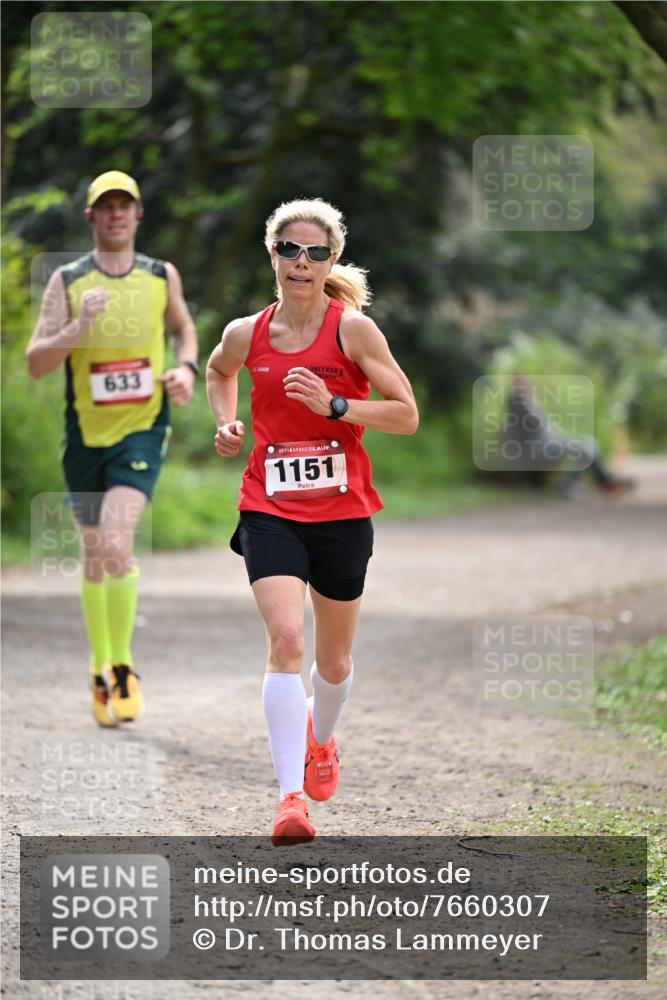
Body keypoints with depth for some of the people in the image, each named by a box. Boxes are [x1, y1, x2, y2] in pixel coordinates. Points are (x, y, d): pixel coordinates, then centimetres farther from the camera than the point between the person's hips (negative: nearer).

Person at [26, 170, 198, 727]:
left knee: (117, 543, -21)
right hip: (85, 434, 1)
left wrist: (187, 368, 2)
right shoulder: (67, 282, -2)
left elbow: (184, 328, 22)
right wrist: (78, 329, -24)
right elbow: (35, 363, -7)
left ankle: (123, 668, -6)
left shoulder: (162, 277, 2)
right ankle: (101, 669, 30)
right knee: (93, 555, 11)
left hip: (142, 431, -1)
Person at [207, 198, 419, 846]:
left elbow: (406, 415, -8)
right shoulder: (245, 335, 1)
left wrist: (333, 405, -20)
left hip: (342, 512, 0)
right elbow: (218, 372, 26)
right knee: (285, 639, -20)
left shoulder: (352, 328, -7)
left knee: (333, 658, 14)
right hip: (270, 510, 0)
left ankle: (320, 739, 48)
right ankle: (291, 796, -23)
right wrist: (226, 423, 8)